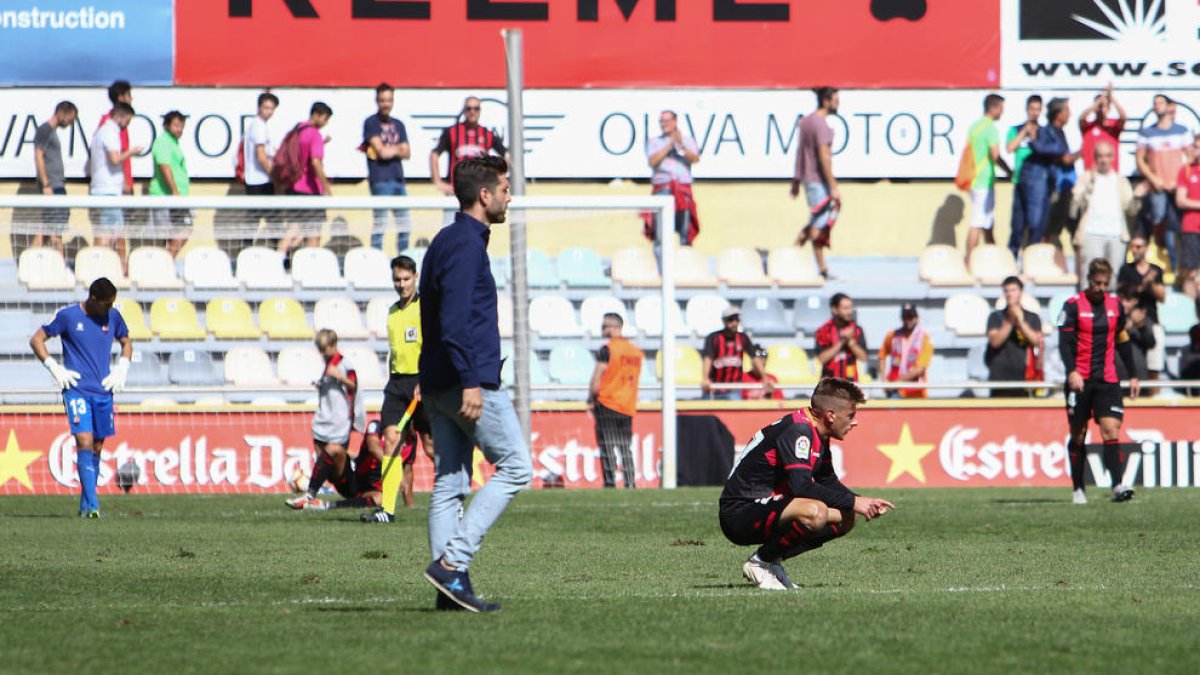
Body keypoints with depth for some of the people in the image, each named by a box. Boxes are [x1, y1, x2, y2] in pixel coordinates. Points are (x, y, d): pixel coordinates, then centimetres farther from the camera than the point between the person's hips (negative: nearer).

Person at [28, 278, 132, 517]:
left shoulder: (113, 317, 7)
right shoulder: (67, 316, -5)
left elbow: (126, 342, 25)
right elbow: (36, 340, 3)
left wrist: (121, 369, 10)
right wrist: (54, 369, -7)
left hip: (103, 392, 5)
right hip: (77, 390, -5)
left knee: (97, 447, 8)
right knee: (85, 442, -17)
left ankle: (86, 504, 20)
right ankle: (92, 505, -22)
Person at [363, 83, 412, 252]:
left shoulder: (398, 125, 17)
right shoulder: (371, 123, -2)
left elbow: (407, 153, 9)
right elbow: (381, 152, -11)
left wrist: (390, 150, -7)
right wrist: (397, 149, 4)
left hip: (398, 179, 7)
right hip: (380, 179, -7)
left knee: (404, 225, 10)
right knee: (380, 225, -8)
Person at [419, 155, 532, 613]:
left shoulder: (447, 241, 19)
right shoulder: (466, 244, -12)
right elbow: (453, 318, -21)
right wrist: (471, 381, -25)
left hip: (438, 384, 10)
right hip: (471, 380, -10)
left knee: (450, 483, 6)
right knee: (515, 467, -4)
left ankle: (451, 588, 4)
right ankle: (452, 563, -12)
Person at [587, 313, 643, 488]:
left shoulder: (607, 349, -10)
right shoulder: (636, 351, 11)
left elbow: (597, 379, -11)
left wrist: (590, 401, -1)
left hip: (607, 404, -6)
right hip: (628, 407, 6)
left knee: (607, 447, -4)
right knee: (626, 448, 9)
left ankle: (610, 484, -8)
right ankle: (630, 484, 4)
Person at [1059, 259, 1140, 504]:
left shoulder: (1115, 305, 9)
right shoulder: (1073, 305, -3)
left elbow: (1123, 342, 19)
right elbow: (1064, 342, -10)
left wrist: (1133, 376, 19)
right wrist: (1072, 372, -25)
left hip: (1108, 380, 2)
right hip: (1080, 381, -2)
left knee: (1111, 429, -12)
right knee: (1078, 435, 3)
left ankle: (1118, 486, -20)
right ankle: (1078, 489, 12)